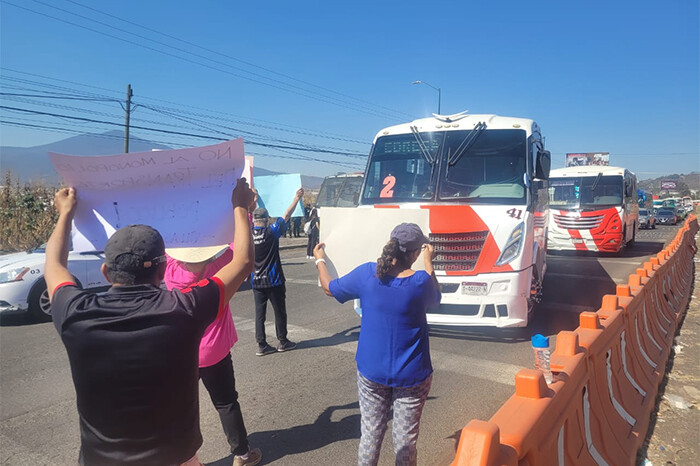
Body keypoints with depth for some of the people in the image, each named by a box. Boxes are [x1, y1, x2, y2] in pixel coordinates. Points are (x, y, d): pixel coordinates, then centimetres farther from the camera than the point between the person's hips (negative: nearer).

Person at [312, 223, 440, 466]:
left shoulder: (367, 273, -12)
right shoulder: (420, 281, -16)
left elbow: (329, 287, 5)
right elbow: (435, 298, 9)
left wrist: (319, 260, 22)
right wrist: (428, 262, 18)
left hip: (371, 372, 2)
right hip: (411, 376, -2)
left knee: (370, 433, 17)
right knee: (405, 438, 12)